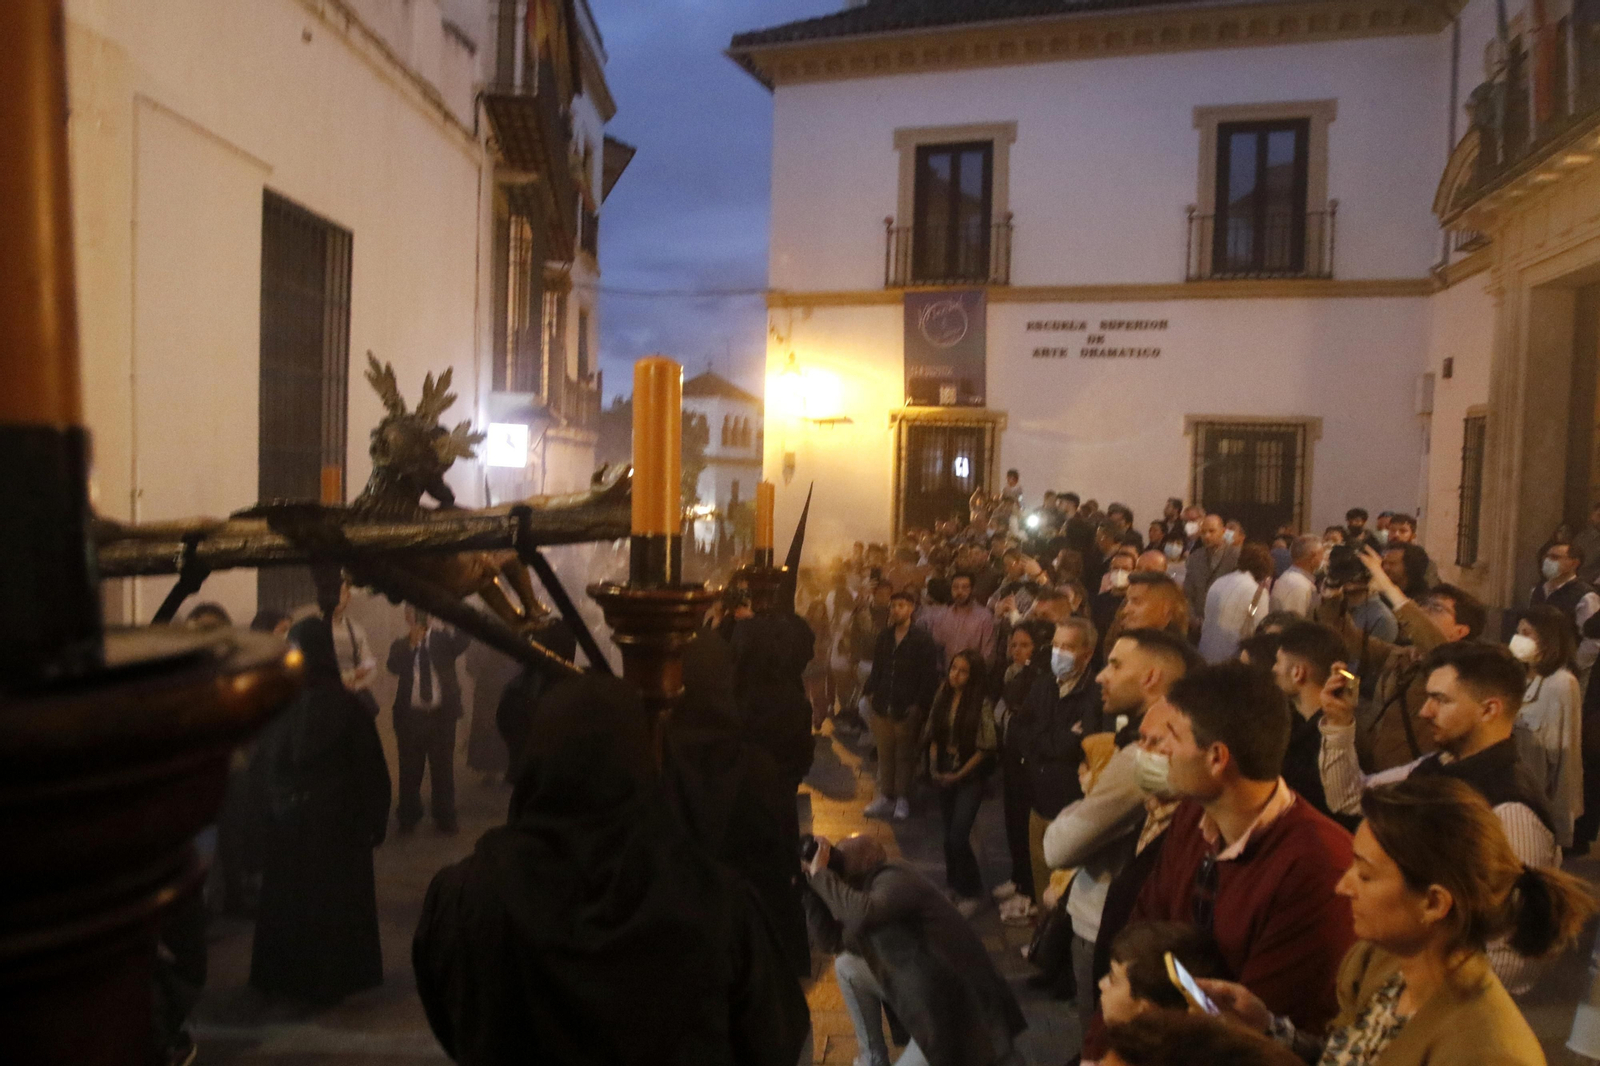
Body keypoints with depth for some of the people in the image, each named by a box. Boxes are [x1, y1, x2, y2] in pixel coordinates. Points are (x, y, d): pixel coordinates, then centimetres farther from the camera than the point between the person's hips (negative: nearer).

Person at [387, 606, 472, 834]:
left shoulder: (443, 638, 4)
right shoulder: (401, 644, 6)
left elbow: (463, 639, -18)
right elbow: (394, 667, -13)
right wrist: (411, 643, -20)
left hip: (442, 713, -1)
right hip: (410, 714, 1)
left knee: (443, 767, 6)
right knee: (410, 768, 8)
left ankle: (446, 818, 16)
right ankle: (409, 817, 22)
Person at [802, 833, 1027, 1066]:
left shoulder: (894, 880, -19)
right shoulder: (870, 888, 8)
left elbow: (861, 914, -41)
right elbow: (830, 941, 5)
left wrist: (820, 874, -27)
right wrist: (812, 878, 0)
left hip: (958, 1002, -9)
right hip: (923, 988, 9)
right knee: (847, 965, 7)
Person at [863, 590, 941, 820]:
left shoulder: (922, 639, -8)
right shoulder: (884, 637, 10)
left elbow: (929, 676, -10)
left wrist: (919, 704, -13)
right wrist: (870, 691, 3)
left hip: (907, 709, -4)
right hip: (882, 706, 5)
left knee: (905, 756, 8)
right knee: (884, 754, 10)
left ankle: (902, 799, 18)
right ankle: (885, 797, 20)